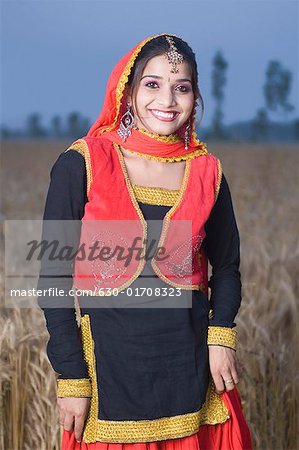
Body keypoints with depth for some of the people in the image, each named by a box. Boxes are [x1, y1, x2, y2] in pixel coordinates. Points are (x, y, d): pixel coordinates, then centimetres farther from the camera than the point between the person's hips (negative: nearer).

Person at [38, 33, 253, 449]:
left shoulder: (207, 173, 2)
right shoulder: (81, 165, -7)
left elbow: (226, 266, 13)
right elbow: (54, 278, -5)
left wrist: (221, 335, -5)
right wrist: (71, 378, -9)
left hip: (191, 364, 3)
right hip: (110, 364, -2)